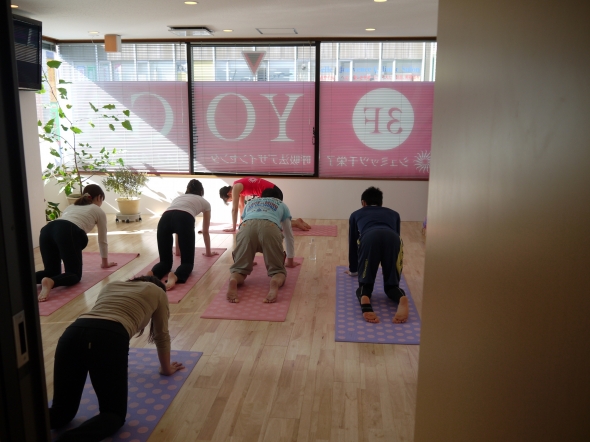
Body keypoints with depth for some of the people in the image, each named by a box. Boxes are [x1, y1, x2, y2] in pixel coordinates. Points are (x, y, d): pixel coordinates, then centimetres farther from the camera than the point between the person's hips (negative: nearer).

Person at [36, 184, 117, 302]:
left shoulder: (71, 206, 40)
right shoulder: (99, 211, 26)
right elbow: (102, 240, 32)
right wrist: (105, 262, 46)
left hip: (47, 230, 6)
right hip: (68, 234, -5)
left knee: (52, 271, 17)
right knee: (75, 275, 5)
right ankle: (50, 282, -29)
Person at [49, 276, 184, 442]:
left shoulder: (111, 285, 39)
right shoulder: (157, 292, 27)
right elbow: (161, 336, 35)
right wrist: (166, 368, 52)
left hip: (72, 335, 5)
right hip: (110, 339, -5)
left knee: (62, 410, 18)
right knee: (114, 413, 10)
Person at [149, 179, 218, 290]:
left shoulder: (178, 197, 44)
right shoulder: (205, 202, 35)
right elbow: (205, 231, 43)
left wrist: (179, 249, 67)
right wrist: (208, 252, 57)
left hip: (164, 219, 4)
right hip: (185, 219, -3)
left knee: (165, 262, 14)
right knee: (187, 262, 6)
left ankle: (151, 275, -21)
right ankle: (175, 277, -31)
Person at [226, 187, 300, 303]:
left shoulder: (250, 203, 46)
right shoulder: (282, 205, 41)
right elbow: (289, 235, 47)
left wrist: (247, 258, 65)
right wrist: (290, 261, 59)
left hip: (246, 227, 1)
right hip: (270, 228, -1)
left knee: (240, 267, 10)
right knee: (277, 269, 9)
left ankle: (233, 280, -24)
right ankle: (276, 282, -26)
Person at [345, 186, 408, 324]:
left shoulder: (356, 214, 38)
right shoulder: (393, 213, 42)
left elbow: (352, 244, 43)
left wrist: (353, 270, 57)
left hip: (369, 238, -1)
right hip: (393, 239, 2)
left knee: (365, 283, 13)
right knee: (392, 284, 15)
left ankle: (365, 298, -22)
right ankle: (401, 298, -19)